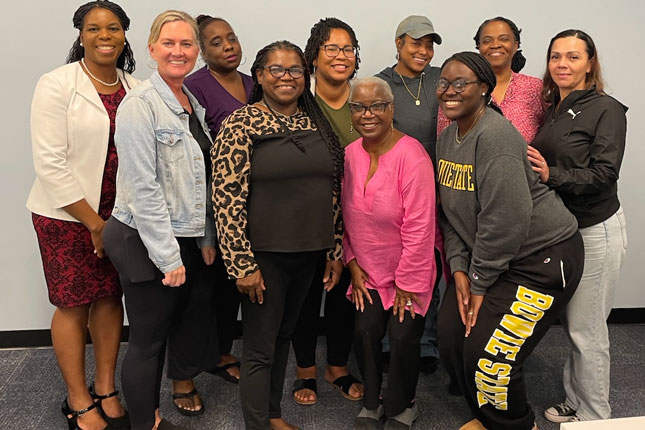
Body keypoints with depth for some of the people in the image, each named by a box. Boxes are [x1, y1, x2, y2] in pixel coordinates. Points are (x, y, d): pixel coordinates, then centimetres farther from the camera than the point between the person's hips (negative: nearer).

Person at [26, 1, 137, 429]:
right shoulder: (57, 84, -8)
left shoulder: (135, 89, 5)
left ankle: (106, 390, 27)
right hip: (68, 216, -4)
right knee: (73, 304, 5)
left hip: (120, 214, 4)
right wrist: (94, 223, -13)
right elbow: (50, 163, -13)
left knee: (111, 297, 10)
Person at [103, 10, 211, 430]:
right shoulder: (140, 105, -14)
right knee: (148, 337, 6)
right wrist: (168, 256, -18)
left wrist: (206, 238, 10)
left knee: (191, 320, 19)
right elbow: (142, 188, -19)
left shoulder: (194, 103, 9)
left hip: (189, 241, 7)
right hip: (147, 242, -7)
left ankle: (185, 382, 42)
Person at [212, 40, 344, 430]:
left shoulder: (317, 123, 7)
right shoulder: (241, 124, -9)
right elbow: (227, 199, -13)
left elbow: (333, 192, 11)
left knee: (284, 336, 19)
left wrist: (335, 251, 9)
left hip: (308, 253, 6)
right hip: (265, 255, -5)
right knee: (260, 348, 5)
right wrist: (243, 264, -16)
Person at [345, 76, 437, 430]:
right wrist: (353, 264, 1)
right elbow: (346, 216, 5)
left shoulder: (411, 155, -22)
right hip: (368, 269, 5)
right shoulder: (349, 155, -3)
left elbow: (419, 226, -22)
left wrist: (406, 283, -17)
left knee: (402, 336, -5)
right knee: (365, 331, -2)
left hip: (409, 271, -4)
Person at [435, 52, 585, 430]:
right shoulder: (448, 138, 6)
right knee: (452, 338, 7)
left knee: (490, 354, -8)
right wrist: (460, 269, -4)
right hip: (486, 257, 8)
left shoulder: (495, 136, -22)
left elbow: (506, 219, -26)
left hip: (544, 256, -8)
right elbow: (451, 211, 6)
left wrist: (480, 282, -16)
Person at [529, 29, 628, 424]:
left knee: (587, 331, 1)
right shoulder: (552, 109, 10)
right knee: (572, 325, 13)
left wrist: (552, 175, -26)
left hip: (595, 232, -6)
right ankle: (575, 404, 28)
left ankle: (594, 417, 18)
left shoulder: (606, 109, -9)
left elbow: (604, 174, -18)